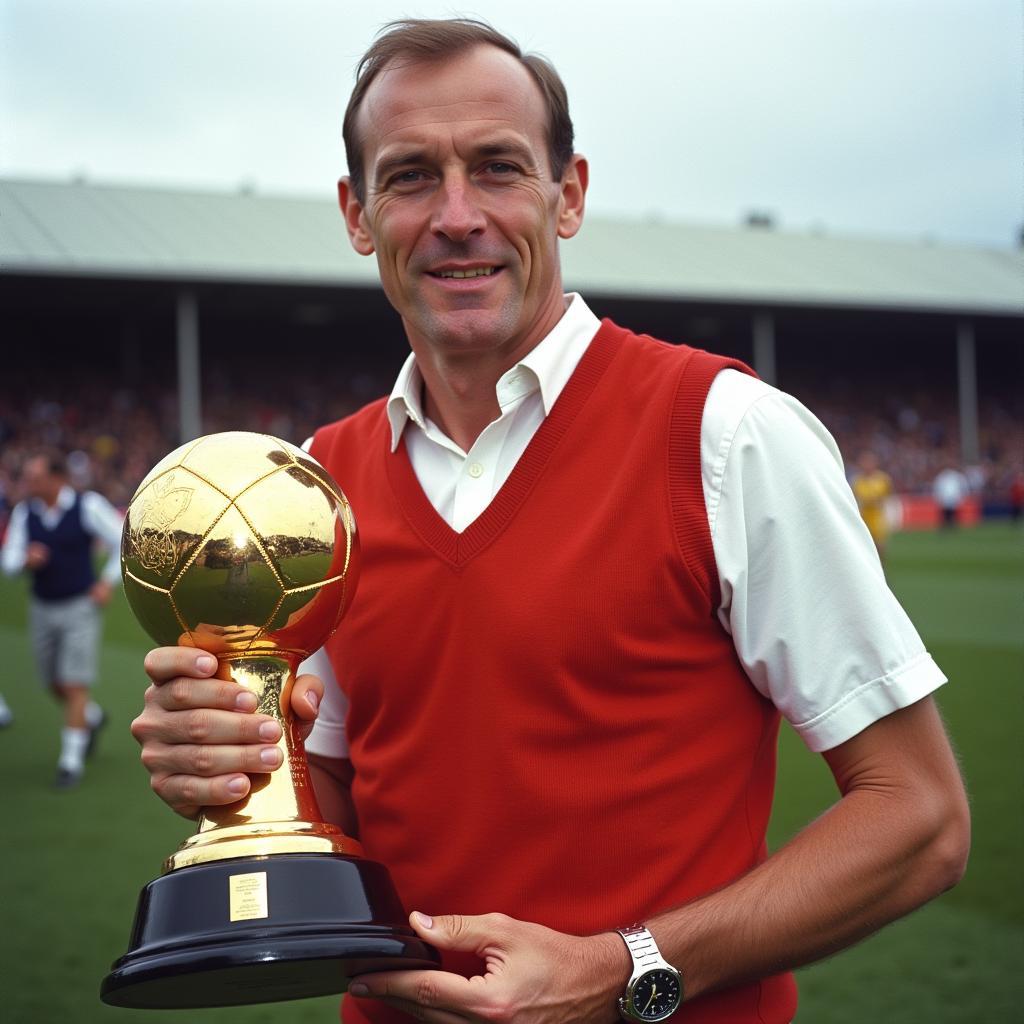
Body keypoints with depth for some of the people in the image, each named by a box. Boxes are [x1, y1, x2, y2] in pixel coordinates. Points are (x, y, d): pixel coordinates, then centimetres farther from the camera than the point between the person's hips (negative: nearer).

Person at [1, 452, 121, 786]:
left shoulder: (88, 505, -11)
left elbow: (123, 542, -4)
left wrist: (108, 581, -12)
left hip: (81, 608, -4)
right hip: (42, 609, 4)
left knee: (76, 684, -7)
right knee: (55, 685, 13)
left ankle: (72, 759, 3)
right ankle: (92, 717, 42)